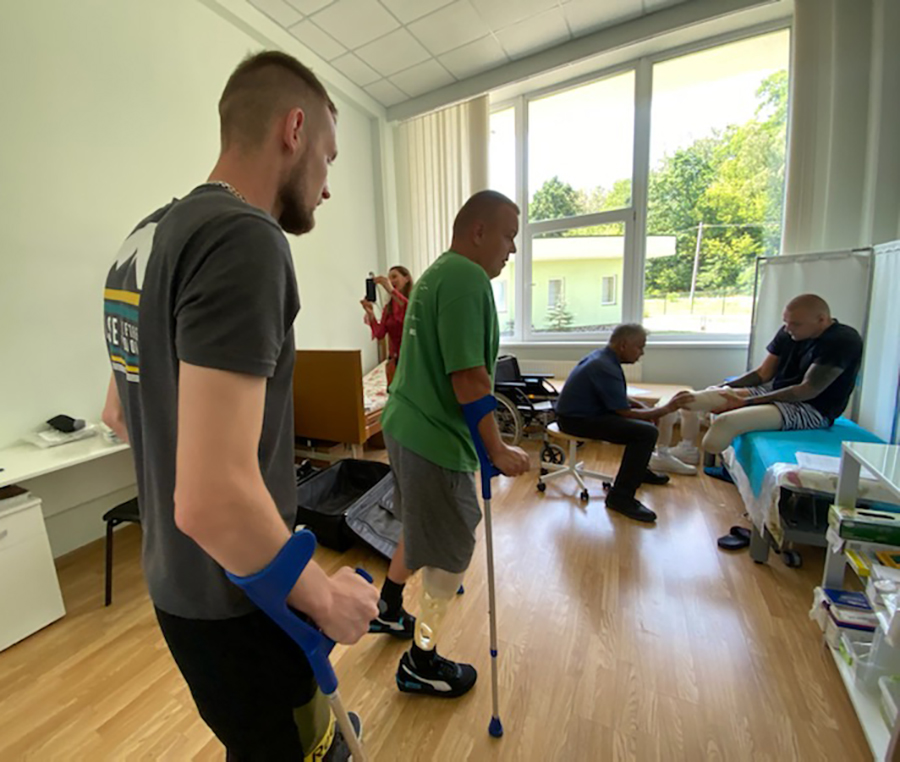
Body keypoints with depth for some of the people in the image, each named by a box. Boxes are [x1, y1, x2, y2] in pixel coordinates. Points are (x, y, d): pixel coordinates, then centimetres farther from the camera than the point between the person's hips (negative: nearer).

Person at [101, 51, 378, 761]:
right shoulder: (245, 238, -25)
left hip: (176, 582, 8)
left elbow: (120, 413, 14)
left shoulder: (146, 237, 5)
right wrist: (325, 597, -16)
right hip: (236, 603, -8)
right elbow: (213, 501, -32)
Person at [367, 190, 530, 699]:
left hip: (407, 425, 10)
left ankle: (389, 611, 50)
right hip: (436, 439, -10)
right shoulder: (468, 278, -18)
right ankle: (422, 664, 32)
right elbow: (469, 381, -24)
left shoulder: (437, 272, 14)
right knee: (454, 550, 9)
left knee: (425, 528, 28)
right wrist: (498, 449, -13)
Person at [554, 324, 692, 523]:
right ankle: (621, 497, -14)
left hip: (581, 411, 11)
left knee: (643, 418, 23)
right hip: (577, 420, -11)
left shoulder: (603, 356, 7)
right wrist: (666, 409, -10)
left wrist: (641, 405, 7)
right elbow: (626, 413, -19)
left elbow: (618, 396, 22)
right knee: (647, 432, -22)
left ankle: (639, 470, 41)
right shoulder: (605, 368, -24)